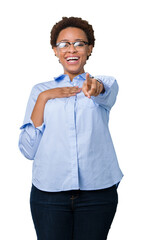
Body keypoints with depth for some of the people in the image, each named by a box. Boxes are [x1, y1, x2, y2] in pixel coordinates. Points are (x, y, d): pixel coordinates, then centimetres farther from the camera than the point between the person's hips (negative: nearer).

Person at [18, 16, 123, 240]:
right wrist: (43, 98, -6)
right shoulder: (41, 90, 10)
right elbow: (27, 149, 2)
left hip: (97, 191, 0)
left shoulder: (107, 83, 9)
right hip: (49, 193, 1)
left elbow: (106, 93, -19)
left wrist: (95, 87, -42)